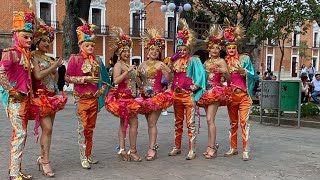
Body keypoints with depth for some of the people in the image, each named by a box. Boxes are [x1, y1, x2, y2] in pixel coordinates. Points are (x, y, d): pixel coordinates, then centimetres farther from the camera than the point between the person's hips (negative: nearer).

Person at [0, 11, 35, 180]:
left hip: (25, 98, 8)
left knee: (20, 133, 12)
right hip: (15, 99, -8)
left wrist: (30, 94, 12)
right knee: (20, 133, -10)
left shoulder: (27, 54, 13)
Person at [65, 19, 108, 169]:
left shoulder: (97, 60, 10)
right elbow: (67, 78, -8)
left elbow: (103, 77, 20)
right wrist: (85, 79, -16)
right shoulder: (75, 59, -4)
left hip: (94, 98, 5)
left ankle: (89, 155, 22)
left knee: (90, 128, 11)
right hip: (81, 98, -5)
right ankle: (83, 158, 4)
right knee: (82, 127, -4)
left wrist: (102, 90, 5)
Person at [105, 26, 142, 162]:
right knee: (134, 123, -7)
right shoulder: (118, 65, -11)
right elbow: (116, 80, -26)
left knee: (123, 123, 10)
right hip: (123, 97, -10)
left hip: (128, 97, 10)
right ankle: (133, 151, 1)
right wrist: (128, 71, -26)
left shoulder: (128, 65, 14)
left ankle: (122, 150, 15)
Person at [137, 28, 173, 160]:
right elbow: (138, 78, 21)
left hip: (157, 96, -5)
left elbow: (169, 79, -10)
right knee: (149, 123, 9)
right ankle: (153, 146, 19)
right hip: (145, 96, 6)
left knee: (152, 123, -7)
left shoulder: (160, 64, -5)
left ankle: (152, 149, -1)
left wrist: (168, 71, -25)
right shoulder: (142, 64, 11)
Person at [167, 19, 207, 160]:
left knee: (190, 123, -4)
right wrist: (173, 88, 5)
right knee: (178, 123, 14)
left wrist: (194, 87, -17)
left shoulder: (193, 61, -4)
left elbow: (200, 75, -11)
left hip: (188, 95, -6)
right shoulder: (175, 61, 12)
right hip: (176, 95, 6)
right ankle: (177, 147, 25)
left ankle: (192, 150, 0)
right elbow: (171, 77, 18)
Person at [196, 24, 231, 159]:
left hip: (217, 91, -6)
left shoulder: (221, 61, -2)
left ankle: (211, 147, -10)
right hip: (207, 91, 7)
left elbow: (228, 79, -8)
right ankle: (211, 146, 16)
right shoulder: (206, 62, 16)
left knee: (210, 119, -15)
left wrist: (225, 72, -26)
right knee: (209, 120, 8)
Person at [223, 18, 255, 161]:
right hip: (230, 95, 4)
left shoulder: (244, 58, 1)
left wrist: (242, 71, -20)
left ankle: (245, 151, -6)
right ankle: (233, 148, 22)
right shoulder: (225, 61, 9)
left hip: (243, 95, -4)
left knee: (244, 122, -9)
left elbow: (252, 75, -4)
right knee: (233, 123, 12)